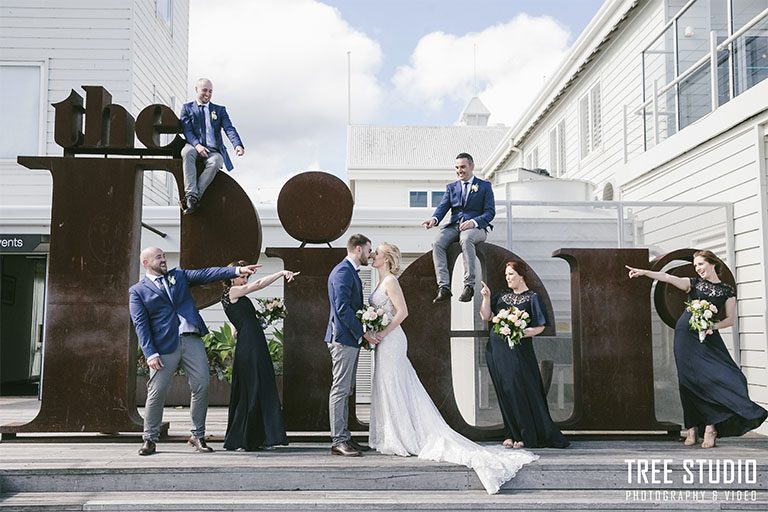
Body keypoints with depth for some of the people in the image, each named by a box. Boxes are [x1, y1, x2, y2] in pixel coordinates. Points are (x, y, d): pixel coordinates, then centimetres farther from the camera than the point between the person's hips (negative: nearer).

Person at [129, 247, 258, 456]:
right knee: (156, 393, -2)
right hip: (164, 345, -3)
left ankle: (198, 435, 13)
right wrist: (150, 354, -13)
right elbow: (140, 325, -2)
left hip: (191, 339, 3)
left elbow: (205, 274, 7)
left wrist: (237, 270, -5)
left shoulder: (179, 275, 17)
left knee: (202, 386, 0)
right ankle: (150, 439, 14)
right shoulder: (137, 291, 6)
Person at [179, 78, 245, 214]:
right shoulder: (187, 108, 17)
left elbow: (229, 129, 3)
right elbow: (187, 130, 2)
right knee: (187, 151, -37)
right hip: (195, 148, -1)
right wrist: (197, 145, -19)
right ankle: (191, 195, -46)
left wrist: (237, 145, -19)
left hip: (214, 151, 1)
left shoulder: (220, 110, 20)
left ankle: (195, 197, -41)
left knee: (215, 162, -36)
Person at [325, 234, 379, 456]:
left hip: (350, 339, 11)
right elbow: (342, 308, -21)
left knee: (345, 391, 12)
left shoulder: (350, 272, 19)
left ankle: (343, 437, 17)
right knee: (340, 390, -8)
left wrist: (362, 333, 14)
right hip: (344, 338, -11)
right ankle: (338, 441, -6)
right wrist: (363, 333, -17)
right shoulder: (343, 272, -13)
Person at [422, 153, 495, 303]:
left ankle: (469, 285, -39)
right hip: (454, 226, 4)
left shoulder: (484, 186, 11)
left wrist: (474, 222, -18)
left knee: (466, 239, -40)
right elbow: (443, 206, 6)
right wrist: (434, 219, -18)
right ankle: (443, 287, -35)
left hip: (476, 227, -3)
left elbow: (490, 212, 1)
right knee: (437, 241, -29)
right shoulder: (451, 187, 22)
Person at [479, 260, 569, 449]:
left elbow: (540, 327, -4)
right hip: (496, 350, 5)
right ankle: (512, 434, 12)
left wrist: (521, 333, -19)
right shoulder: (501, 296, 14)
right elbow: (486, 316, 8)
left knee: (520, 389, -6)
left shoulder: (532, 298, 0)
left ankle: (526, 436, 3)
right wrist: (486, 297, -5)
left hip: (518, 350, -5)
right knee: (504, 392, 5)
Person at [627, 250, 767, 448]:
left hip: (709, 338, 0)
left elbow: (730, 319, 8)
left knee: (713, 378, -14)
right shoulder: (693, 283, 9)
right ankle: (692, 429, 4)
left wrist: (713, 326, -12)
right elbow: (669, 278, -6)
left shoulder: (727, 290, 9)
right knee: (690, 380, -1)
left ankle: (710, 426, -7)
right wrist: (644, 272, -21)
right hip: (686, 336, 0)